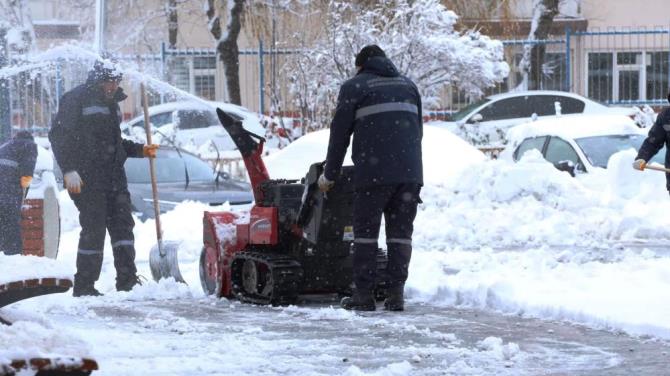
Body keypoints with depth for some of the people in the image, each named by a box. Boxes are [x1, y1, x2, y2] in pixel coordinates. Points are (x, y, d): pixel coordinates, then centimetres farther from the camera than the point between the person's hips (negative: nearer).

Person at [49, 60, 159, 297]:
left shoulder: (111, 103, 19)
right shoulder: (76, 99, -7)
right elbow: (59, 136, -12)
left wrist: (140, 150, 15)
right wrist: (69, 170, -20)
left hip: (114, 178, 8)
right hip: (87, 180, -8)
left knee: (123, 226, 4)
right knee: (94, 229, -8)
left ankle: (127, 280, 8)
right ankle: (84, 286, -1)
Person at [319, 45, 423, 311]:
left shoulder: (354, 87, 6)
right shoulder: (408, 86, 21)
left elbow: (340, 133, 5)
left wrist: (329, 175, 13)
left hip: (373, 172, -4)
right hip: (410, 173, 4)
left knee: (366, 231, 2)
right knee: (400, 232, 6)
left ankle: (364, 294, -1)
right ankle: (396, 294, 2)